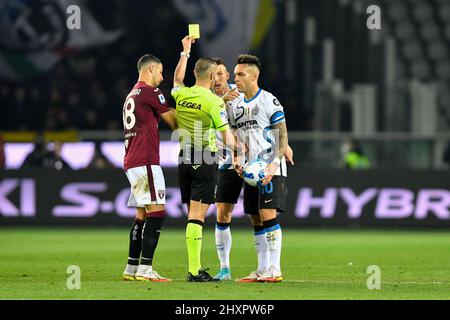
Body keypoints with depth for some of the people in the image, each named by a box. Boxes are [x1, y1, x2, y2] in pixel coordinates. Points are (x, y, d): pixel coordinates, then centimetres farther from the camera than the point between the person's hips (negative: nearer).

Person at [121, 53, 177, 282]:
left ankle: (131, 269, 13)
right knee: (157, 211, -11)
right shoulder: (150, 92, -6)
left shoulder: (131, 95, 21)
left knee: (142, 215, 12)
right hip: (145, 161, -10)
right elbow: (173, 121, 0)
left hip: (131, 161, 10)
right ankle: (145, 269, -17)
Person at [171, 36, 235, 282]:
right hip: (205, 161, -6)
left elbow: (177, 79, 31)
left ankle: (196, 268, 13)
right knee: (197, 216, -10)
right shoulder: (214, 101, -11)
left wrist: (185, 52, 42)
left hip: (184, 159, 6)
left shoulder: (181, 95, 5)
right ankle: (194, 271, -14)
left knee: (193, 215, 12)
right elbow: (227, 137, -9)